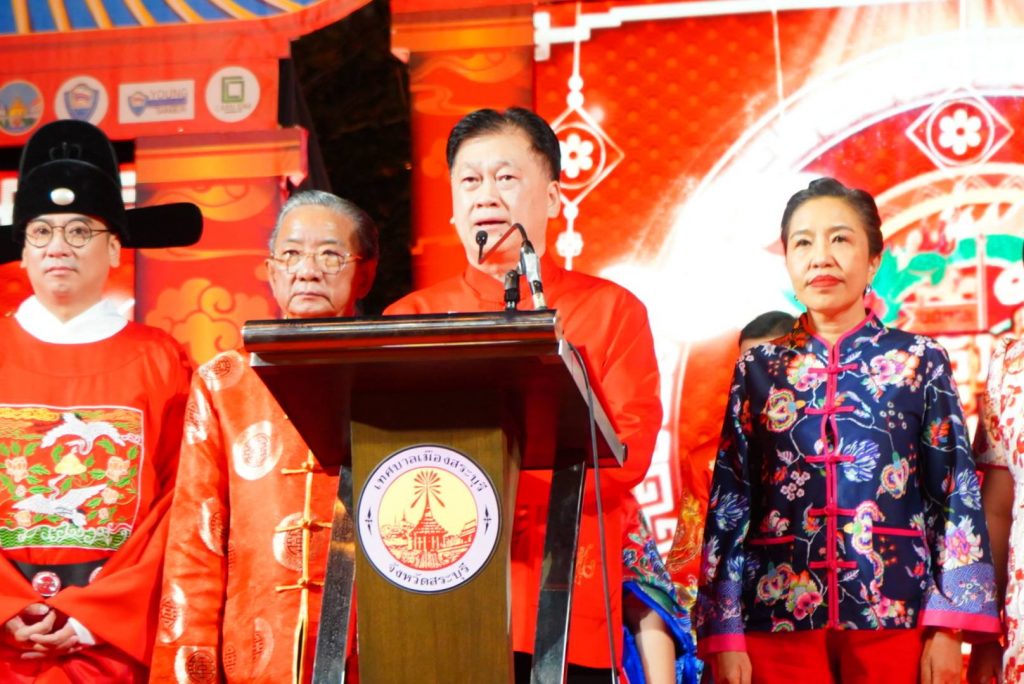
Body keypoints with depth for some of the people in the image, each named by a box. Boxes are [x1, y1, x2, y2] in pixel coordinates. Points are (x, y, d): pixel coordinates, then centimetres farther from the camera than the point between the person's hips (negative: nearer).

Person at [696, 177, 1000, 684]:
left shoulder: (919, 361, 4)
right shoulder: (758, 370, 7)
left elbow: (958, 495, 0)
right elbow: (729, 502, 4)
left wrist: (949, 627, -8)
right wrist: (724, 635, -3)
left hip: (895, 614, -1)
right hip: (780, 619, 1)